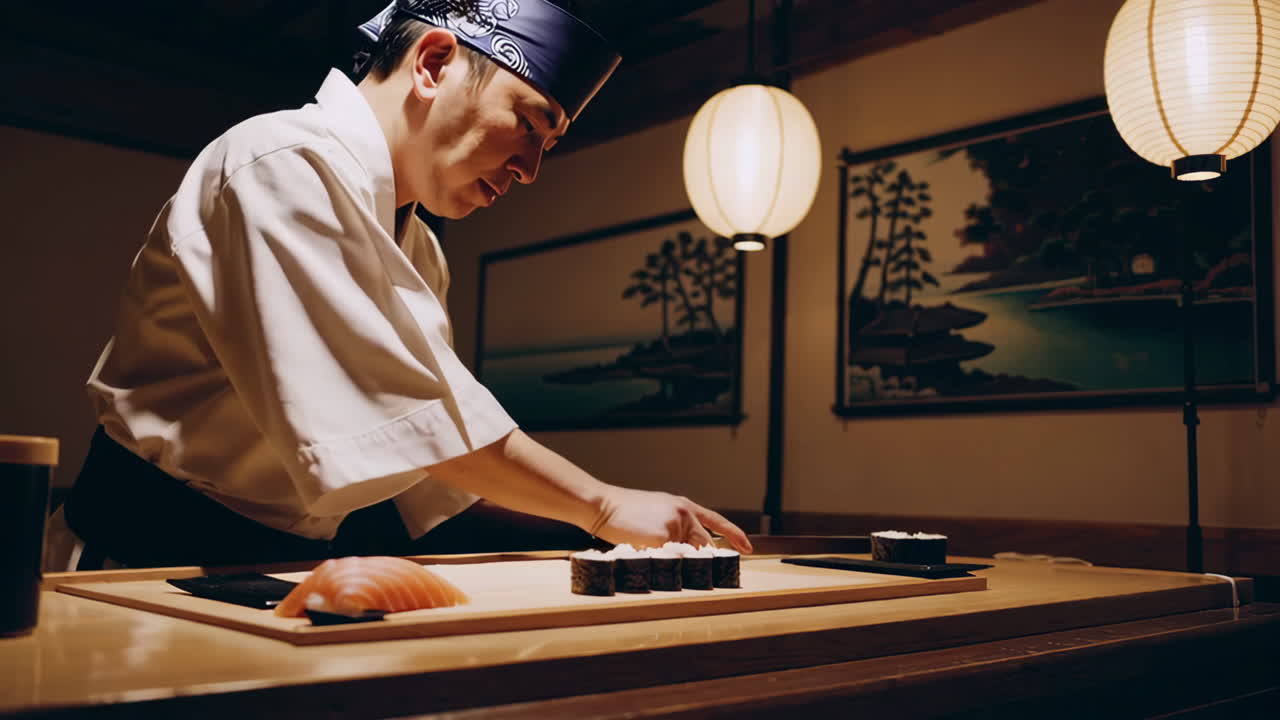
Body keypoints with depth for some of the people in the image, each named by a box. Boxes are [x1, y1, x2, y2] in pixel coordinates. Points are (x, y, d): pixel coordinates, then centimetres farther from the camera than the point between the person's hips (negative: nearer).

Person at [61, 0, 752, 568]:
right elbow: (406, 412, -24)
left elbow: (433, 488, 11)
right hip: (162, 547, -8)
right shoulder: (288, 165, -16)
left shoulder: (418, 253, 13)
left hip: (297, 550, 9)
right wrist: (603, 506, -17)